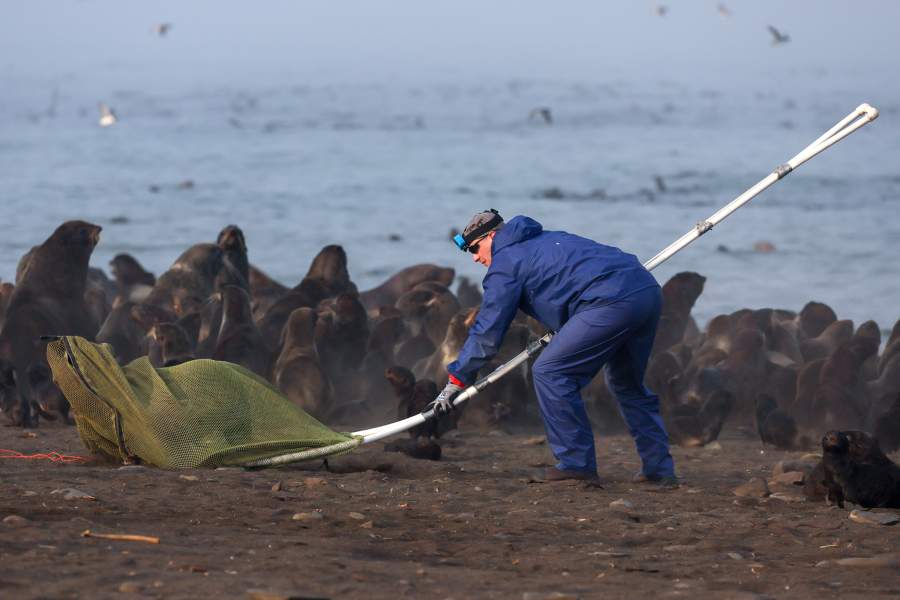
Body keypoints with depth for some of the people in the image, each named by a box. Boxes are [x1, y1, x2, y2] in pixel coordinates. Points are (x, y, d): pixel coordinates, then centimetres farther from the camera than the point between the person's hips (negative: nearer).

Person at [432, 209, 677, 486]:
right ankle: (659, 467, 25)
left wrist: (456, 380, 11)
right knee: (627, 384, 26)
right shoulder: (548, 239, 31)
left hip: (612, 303, -9)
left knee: (549, 373, -2)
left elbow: (487, 332, 5)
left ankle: (576, 462, -3)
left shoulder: (505, 262, 5)